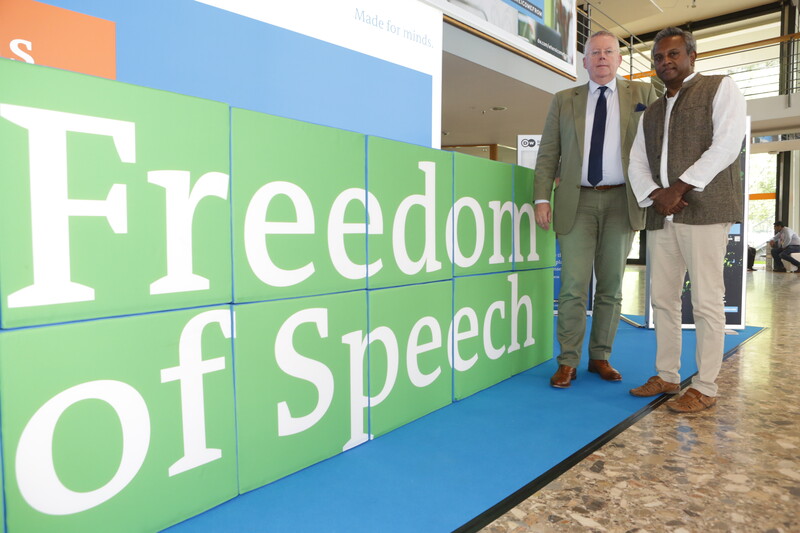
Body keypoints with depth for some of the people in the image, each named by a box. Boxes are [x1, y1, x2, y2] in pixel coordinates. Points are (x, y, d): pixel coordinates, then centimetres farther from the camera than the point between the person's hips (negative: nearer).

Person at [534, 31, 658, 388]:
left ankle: (600, 357, 18)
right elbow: (547, 154, 7)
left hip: (622, 201, 1)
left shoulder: (643, 94, 12)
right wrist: (542, 198, -5)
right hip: (577, 201, -1)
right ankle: (568, 362, 5)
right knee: (573, 286, -5)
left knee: (611, 286, 6)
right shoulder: (564, 101, 12)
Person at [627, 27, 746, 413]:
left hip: (704, 210, -6)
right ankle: (667, 377, 19)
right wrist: (655, 194, -7)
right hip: (662, 215, 6)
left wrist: (679, 188, -13)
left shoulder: (720, 88, 7)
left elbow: (726, 145, -7)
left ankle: (705, 388, 5)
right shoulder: (651, 113, 22)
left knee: (706, 301, -4)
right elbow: (637, 161, 12)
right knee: (662, 299, 8)